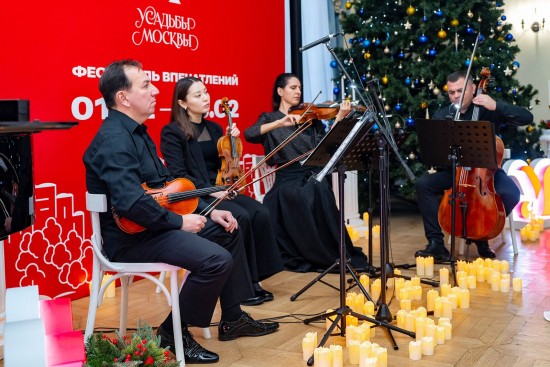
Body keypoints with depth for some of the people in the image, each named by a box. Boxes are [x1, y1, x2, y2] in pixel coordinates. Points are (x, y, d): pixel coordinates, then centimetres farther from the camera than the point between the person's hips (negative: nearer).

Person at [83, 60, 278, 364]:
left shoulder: (136, 132, 12)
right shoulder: (114, 140, -22)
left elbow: (165, 185, 18)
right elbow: (130, 203, -33)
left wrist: (207, 210, 8)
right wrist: (179, 221, -21)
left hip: (152, 223, 11)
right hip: (131, 238, -11)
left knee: (228, 231, 15)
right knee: (217, 260, -24)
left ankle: (232, 319, 23)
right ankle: (173, 333, -4)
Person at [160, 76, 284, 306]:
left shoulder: (214, 128, 15)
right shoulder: (172, 132, -5)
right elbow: (178, 175, -13)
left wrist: (232, 141, 2)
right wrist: (210, 190, -23)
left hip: (220, 190, 7)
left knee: (260, 213, -20)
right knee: (241, 217, -29)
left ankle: (254, 279, -13)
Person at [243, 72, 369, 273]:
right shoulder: (269, 118, 11)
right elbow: (249, 134, -12)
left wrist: (339, 118, -10)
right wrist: (280, 123, -22)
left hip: (313, 173, 1)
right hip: (287, 177, -1)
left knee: (320, 191, -33)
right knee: (293, 195, -35)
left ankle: (339, 253, -22)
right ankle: (315, 256, -21)